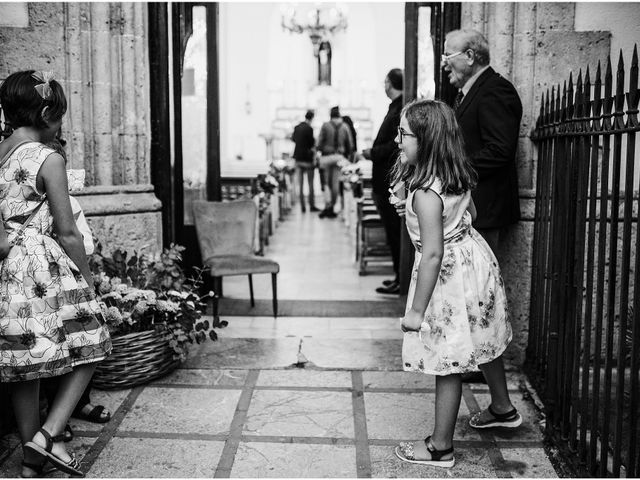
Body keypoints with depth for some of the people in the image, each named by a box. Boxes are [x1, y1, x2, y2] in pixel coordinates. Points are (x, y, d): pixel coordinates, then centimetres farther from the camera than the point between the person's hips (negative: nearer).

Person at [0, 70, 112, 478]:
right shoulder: (48, 159, -11)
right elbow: (67, 233, -11)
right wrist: (88, 279, -1)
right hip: (44, 269, -7)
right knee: (87, 350, 9)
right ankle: (49, 434, -3)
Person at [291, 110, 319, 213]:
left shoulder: (297, 127, 4)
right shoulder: (309, 129, -15)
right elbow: (312, 144, -12)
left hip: (298, 158, 6)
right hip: (307, 158, -5)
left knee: (300, 184, 8)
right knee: (310, 184, 4)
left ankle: (302, 206, 8)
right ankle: (312, 205, 7)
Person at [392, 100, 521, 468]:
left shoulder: (426, 191, -27)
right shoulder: (458, 175, 0)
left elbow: (433, 253, -29)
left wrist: (417, 310, -24)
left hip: (449, 274, -9)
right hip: (474, 259, 10)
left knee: (448, 362, 2)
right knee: (482, 339, 27)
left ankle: (441, 447, 16)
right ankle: (503, 408, 48)